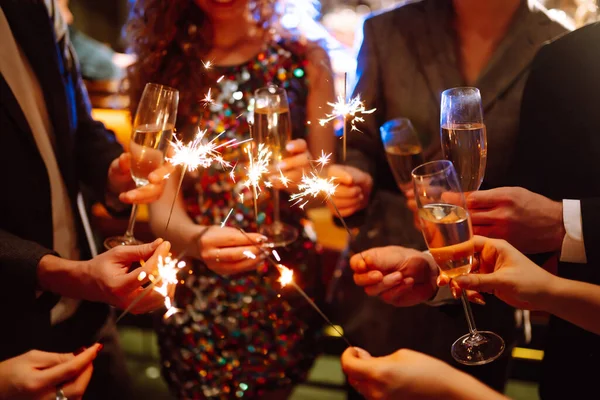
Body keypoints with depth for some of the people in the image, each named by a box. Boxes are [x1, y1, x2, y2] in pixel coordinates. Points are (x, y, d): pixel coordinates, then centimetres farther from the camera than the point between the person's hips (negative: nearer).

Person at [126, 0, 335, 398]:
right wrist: (196, 240, -30)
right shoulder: (162, 67, -3)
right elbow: (163, 204, -9)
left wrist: (307, 176, -20)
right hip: (197, 296, 0)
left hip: (288, 289, 1)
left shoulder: (304, 59, -2)